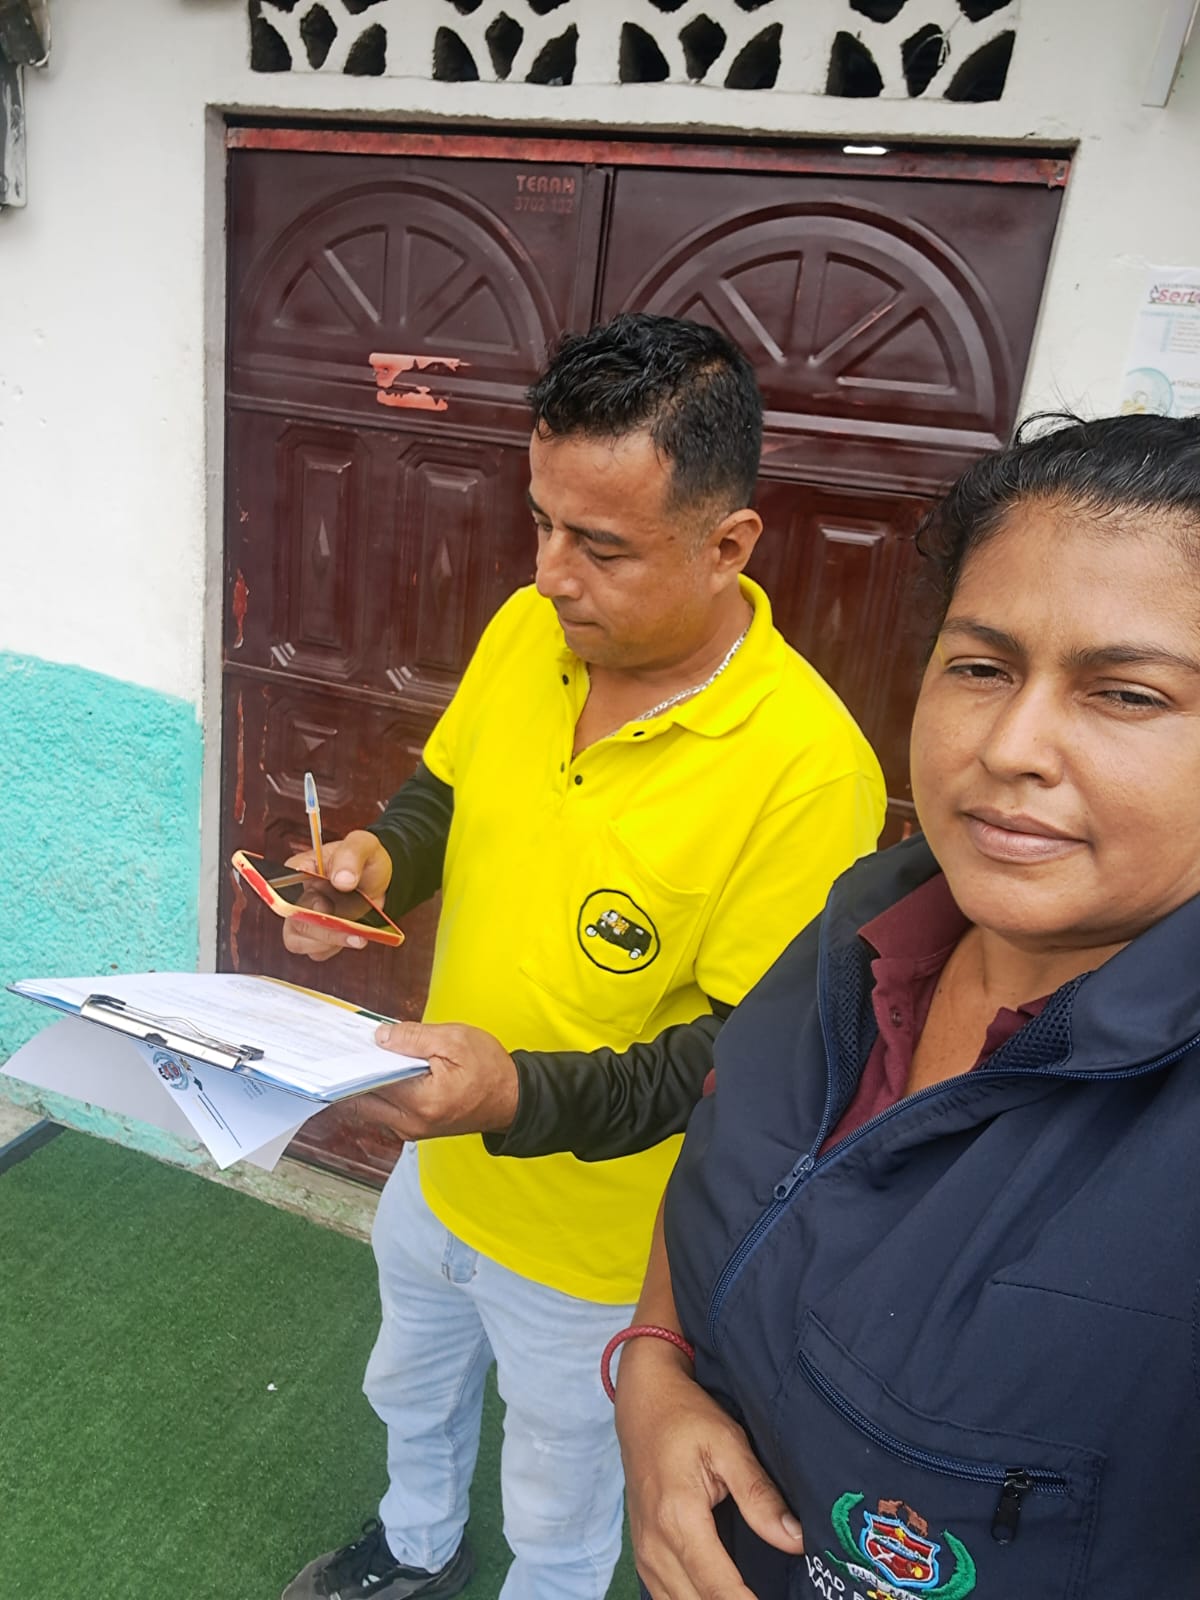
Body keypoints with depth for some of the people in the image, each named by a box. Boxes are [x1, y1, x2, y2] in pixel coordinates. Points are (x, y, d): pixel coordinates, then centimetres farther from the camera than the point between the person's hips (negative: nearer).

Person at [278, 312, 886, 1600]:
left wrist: (525, 1096, -37)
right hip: (438, 1167, 7)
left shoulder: (805, 766, -31)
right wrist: (380, 860, -17)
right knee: (409, 1385, 36)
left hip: (595, 1236, -6)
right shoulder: (526, 632, -12)